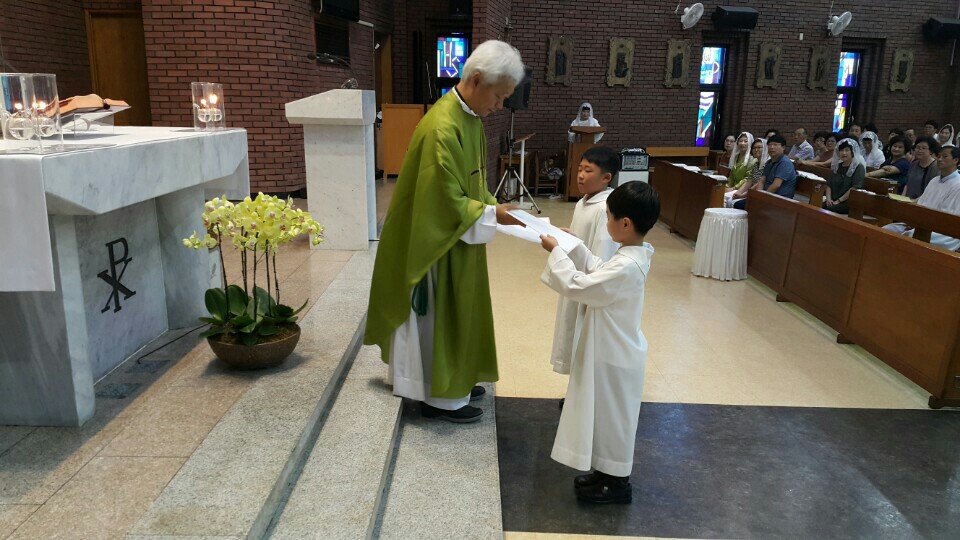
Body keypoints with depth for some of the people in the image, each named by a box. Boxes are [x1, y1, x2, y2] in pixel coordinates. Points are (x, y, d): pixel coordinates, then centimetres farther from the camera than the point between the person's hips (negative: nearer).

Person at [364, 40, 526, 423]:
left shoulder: (470, 118, 6)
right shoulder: (443, 129, -26)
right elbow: (446, 202, -25)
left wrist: (493, 205, 1)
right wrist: (491, 214, -18)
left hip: (458, 241, 10)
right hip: (437, 243, -10)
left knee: (455, 314, 20)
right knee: (438, 317, 4)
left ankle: (451, 382, 36)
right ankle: (439, 398, 20)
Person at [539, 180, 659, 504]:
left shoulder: (626, 267, -31)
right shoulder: (634, 256, 1)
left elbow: (577, 286, -27)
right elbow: (598, 271, 16)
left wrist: (556, 252, -16)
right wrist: (574, 247, 7)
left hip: (615, 356, -10)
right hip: (611, 349, 10)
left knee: (612, 416, 7)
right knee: (605, 414, 22)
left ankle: (617, 483, 25)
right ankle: (607, 472, 38)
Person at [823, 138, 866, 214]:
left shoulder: (859, 167, -2)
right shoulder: (837, 166, 18)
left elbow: (855, 188, -12)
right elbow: (829, 185, 16)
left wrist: (839, 201, -15)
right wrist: (828, 198, -3)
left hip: (849, 202, -5)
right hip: (833, 201, 5)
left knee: (830, 209, -34)